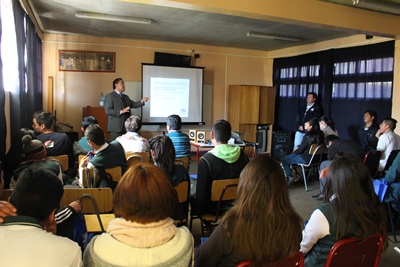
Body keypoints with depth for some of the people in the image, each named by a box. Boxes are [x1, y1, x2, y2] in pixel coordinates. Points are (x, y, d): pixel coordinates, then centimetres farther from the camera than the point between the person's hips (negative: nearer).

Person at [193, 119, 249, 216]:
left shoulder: (205, 160, -23)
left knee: (193, 200, 24)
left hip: (215, 207, -4)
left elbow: (201, 194, -20)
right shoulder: (242, 155, -9)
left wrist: (198, 210, -2)